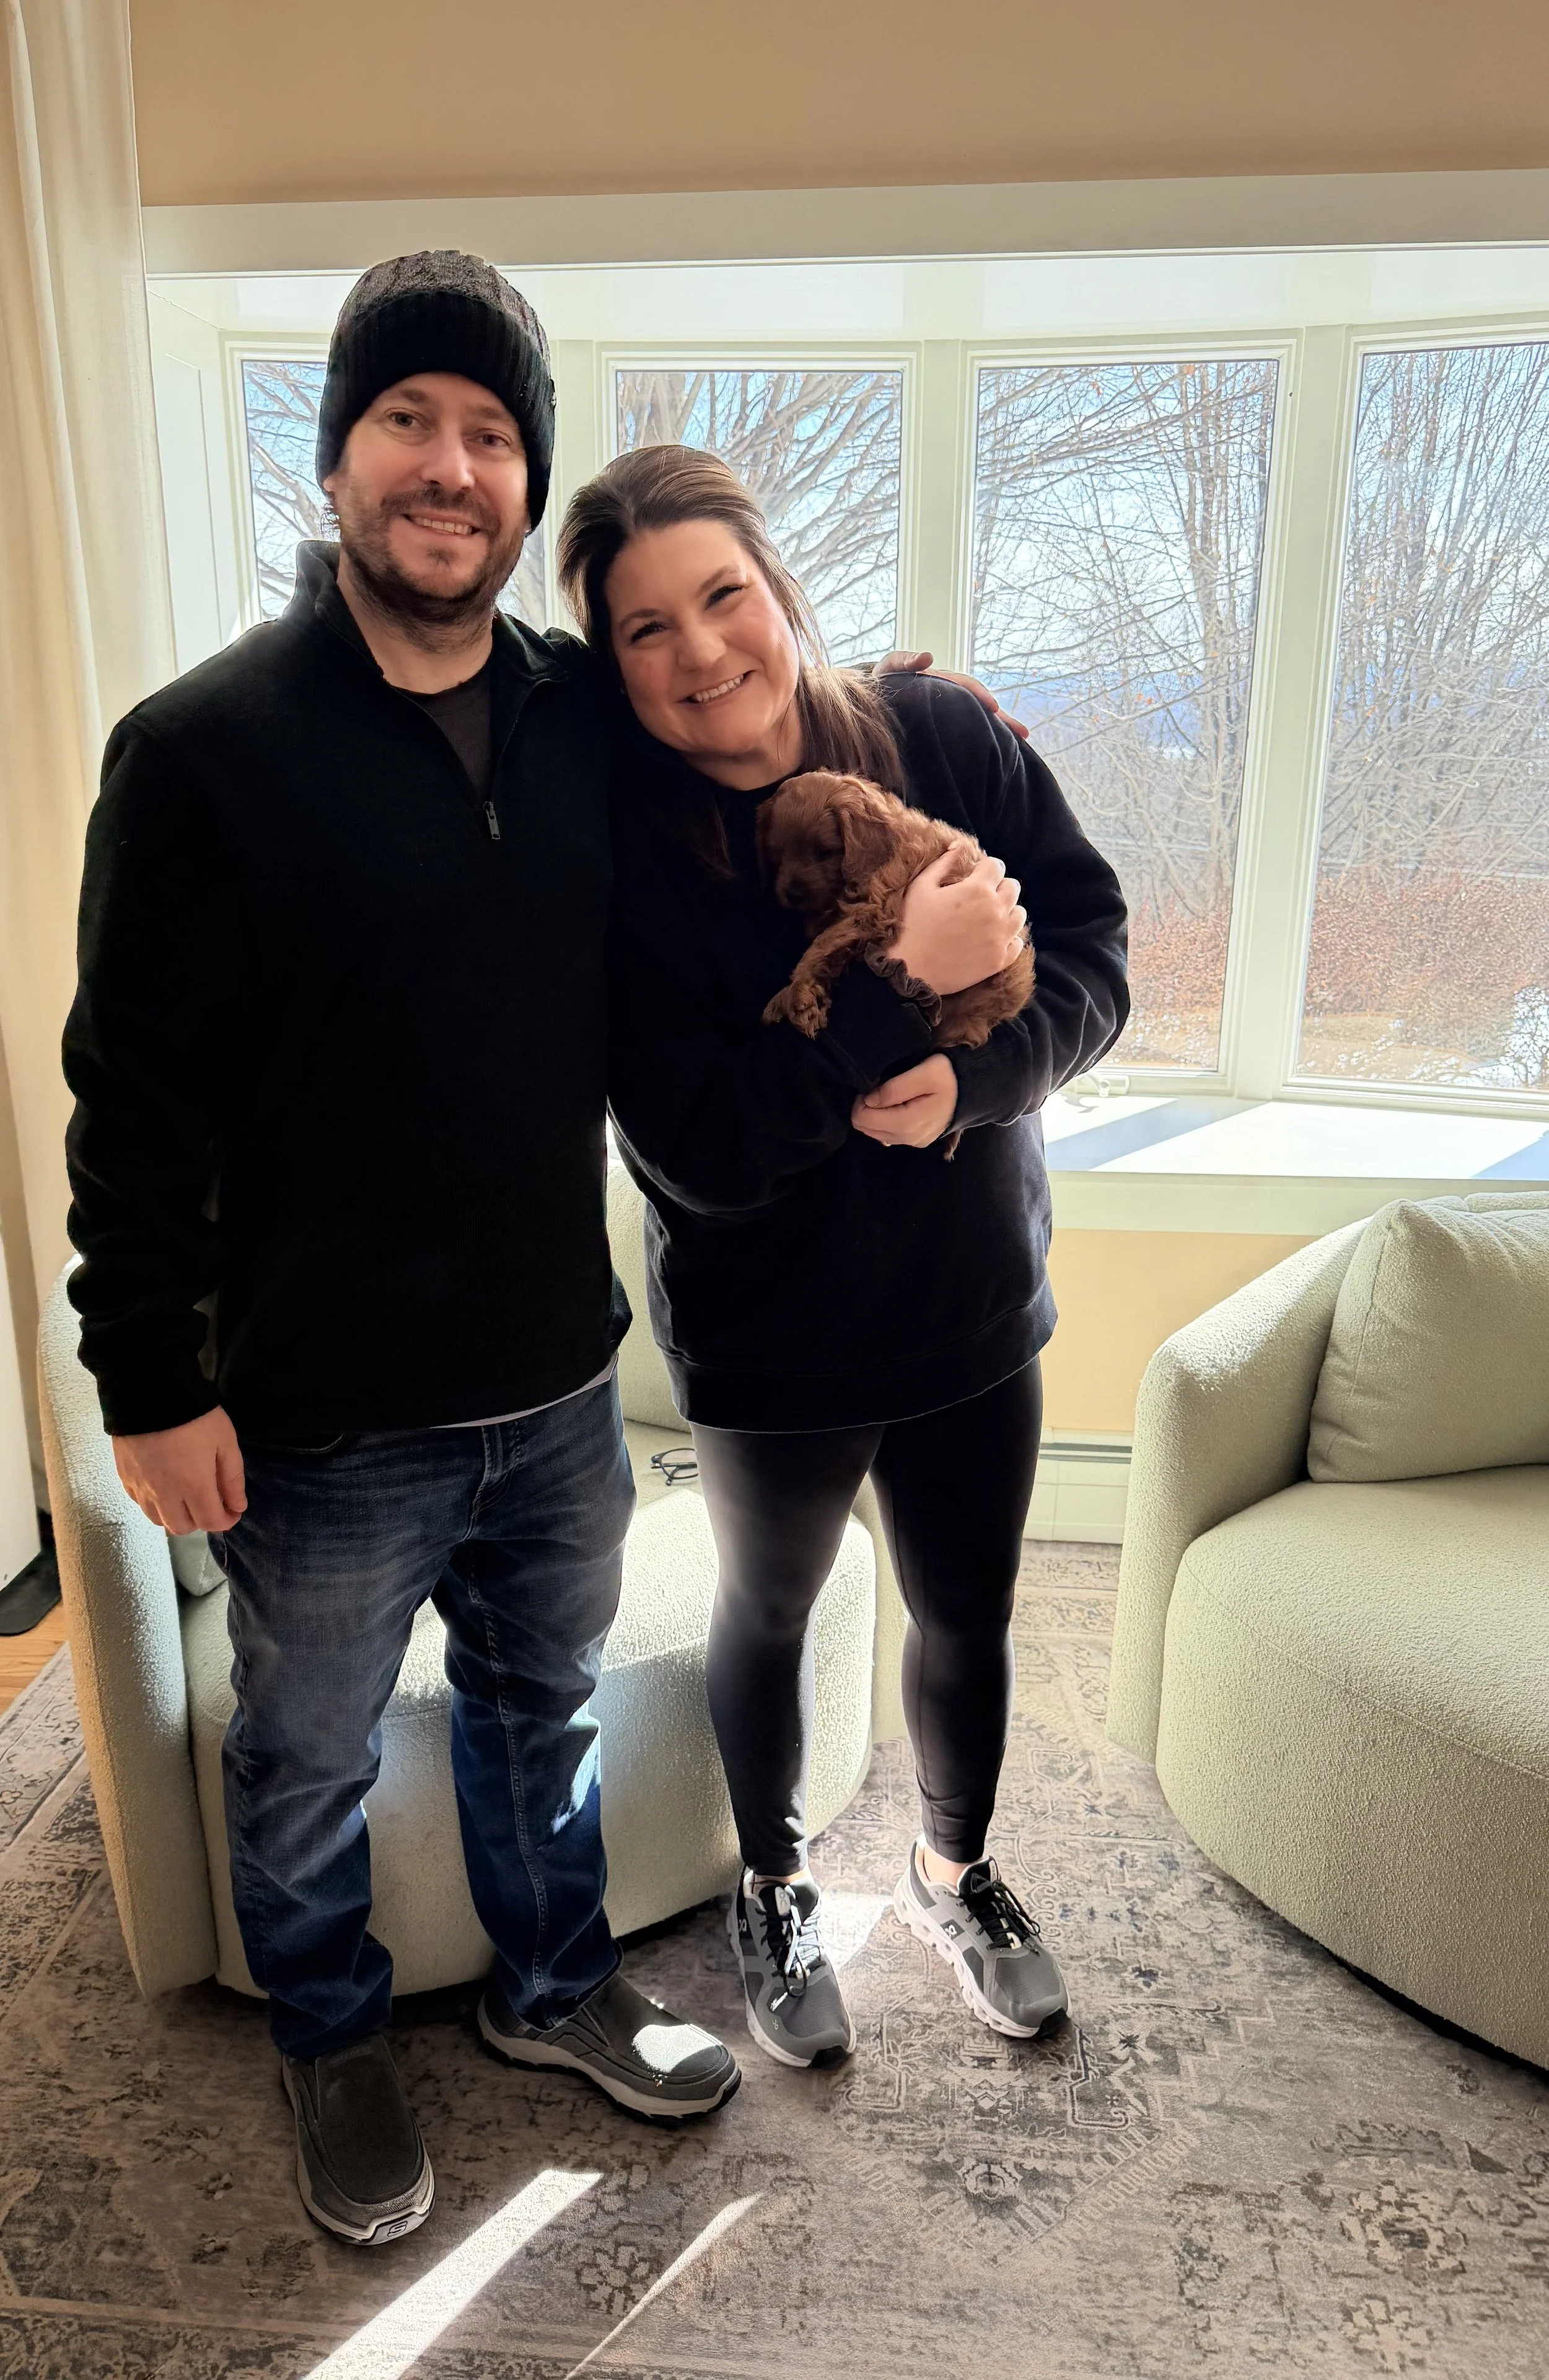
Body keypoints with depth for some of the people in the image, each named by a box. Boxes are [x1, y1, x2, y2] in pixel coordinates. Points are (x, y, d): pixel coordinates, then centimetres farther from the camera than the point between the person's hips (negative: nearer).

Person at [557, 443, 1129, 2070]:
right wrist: (901, 985, -32)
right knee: (769, 1615, 21)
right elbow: (695, 1151, -26)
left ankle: (953, 1873, 52)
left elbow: (1095, 956, -8)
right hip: (770, 1344, -2)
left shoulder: (945, 739, -10)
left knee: (968, 1620, 21)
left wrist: (973, 1077, -27)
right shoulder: (622, 854, -20)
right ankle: (775, 1889, 51)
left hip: (976, 1307, 3)